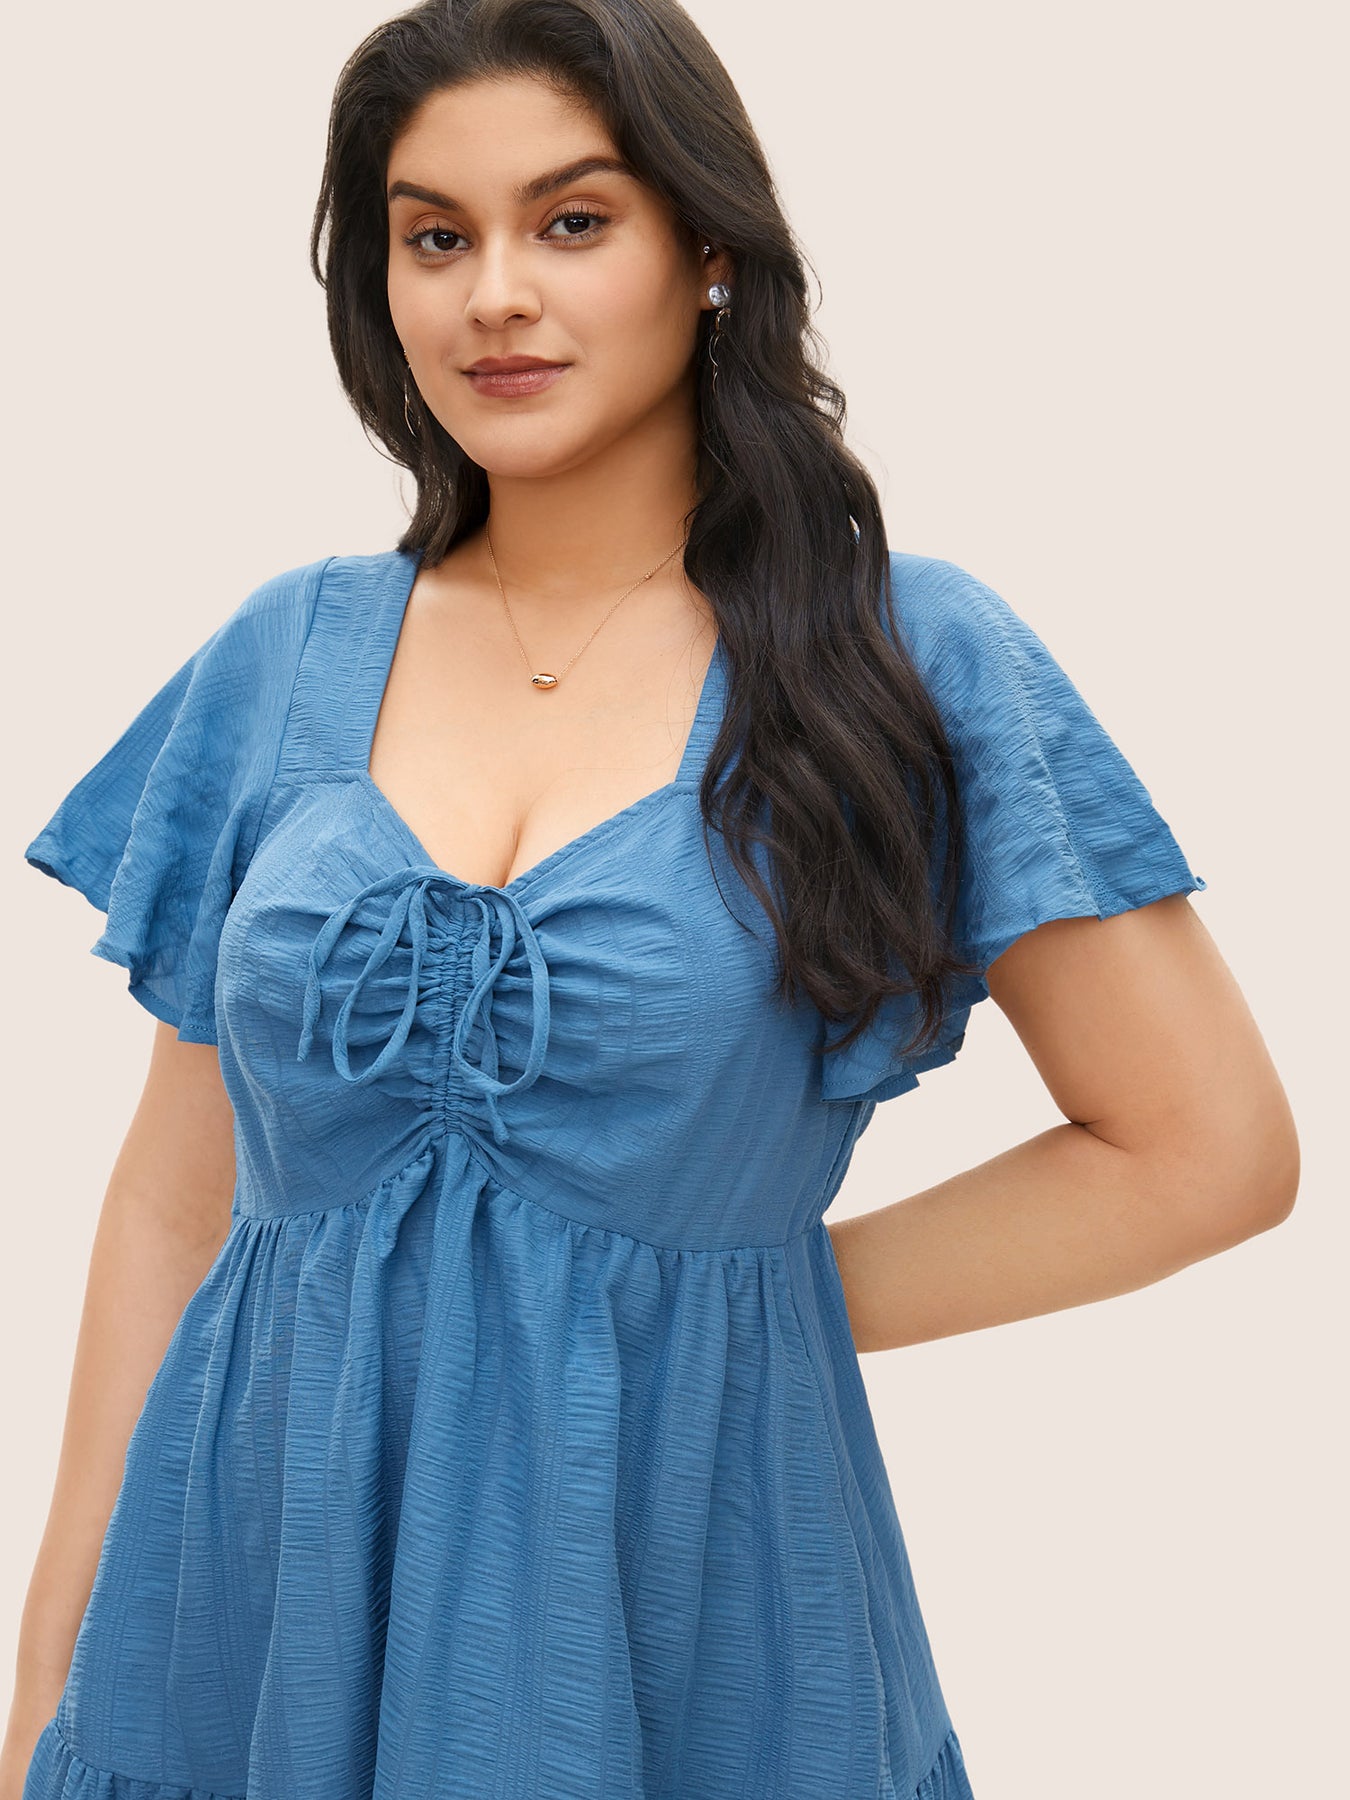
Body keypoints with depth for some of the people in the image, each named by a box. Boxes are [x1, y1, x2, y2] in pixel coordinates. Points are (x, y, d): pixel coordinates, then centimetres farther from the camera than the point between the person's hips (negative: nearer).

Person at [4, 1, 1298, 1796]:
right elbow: (176, 1197, 6)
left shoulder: (909, 656, -5)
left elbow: (1210, 1148, -4)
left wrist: (755, 1296, -4)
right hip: (260, 1587, 3)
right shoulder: (284, 658, 3)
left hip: (693, 1608, -2)